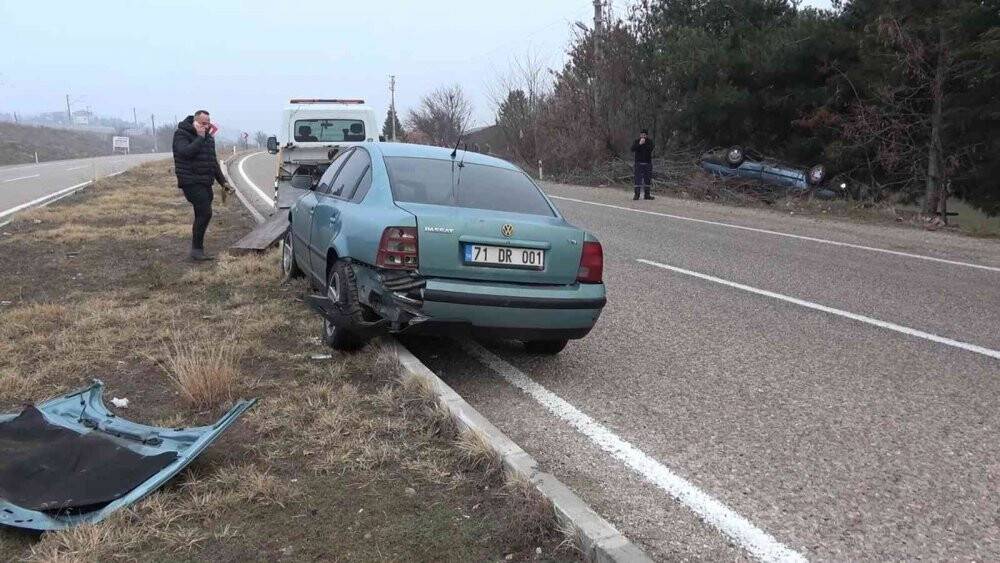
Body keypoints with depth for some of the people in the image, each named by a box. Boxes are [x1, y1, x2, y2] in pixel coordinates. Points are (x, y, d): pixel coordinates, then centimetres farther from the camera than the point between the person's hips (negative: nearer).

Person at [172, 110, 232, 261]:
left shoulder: (208, 137, 17)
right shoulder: (181, 134, -6)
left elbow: (213, 162, 25)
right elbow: (186, 152, -26)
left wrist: (222, 181, 21)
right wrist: (200, 138, -19)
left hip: (205, 183, 8)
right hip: (191, 182, -8)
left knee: (202, 215, 9)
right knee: (205, 213, -18)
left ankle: (197, 250, 17)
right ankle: (197, 249, -12)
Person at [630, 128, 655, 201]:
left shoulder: (650, 141, 4)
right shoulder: (637, 141, 3)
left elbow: (651, 149, -13)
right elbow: (632, 149, -12)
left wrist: (644, 143, -21)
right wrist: (639, 144, -23)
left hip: (648, 163, 2)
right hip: (639, 163, -2)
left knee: (647, 179, 6)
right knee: (638, 179, -7)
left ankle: (647, 195, 13)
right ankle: (636, 195, -5)